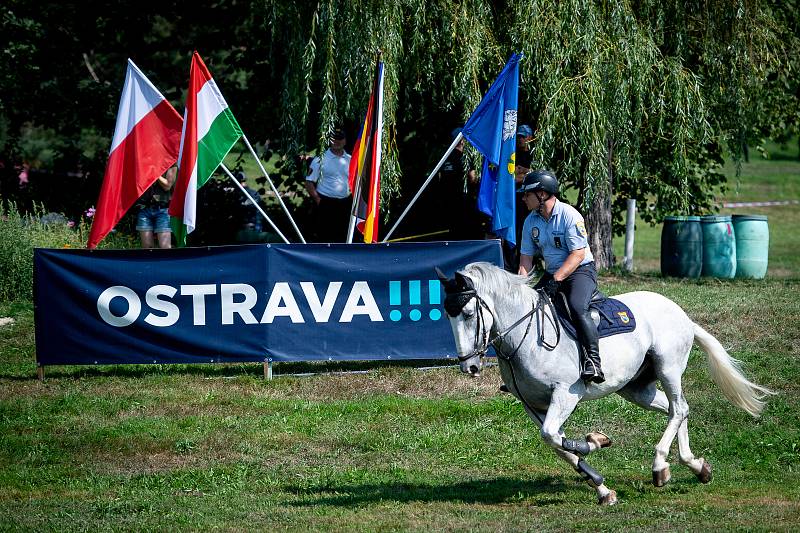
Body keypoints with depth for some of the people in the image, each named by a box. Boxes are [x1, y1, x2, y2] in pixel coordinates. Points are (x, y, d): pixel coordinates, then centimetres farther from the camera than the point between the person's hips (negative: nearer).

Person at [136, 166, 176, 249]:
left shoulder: (171, 165, 5)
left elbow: (167, 185, -4)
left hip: (162, 209, -2)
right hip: (144, 208, 2)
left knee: (164, 247, -12)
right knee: (147, 246, 0)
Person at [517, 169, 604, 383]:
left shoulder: (569, 215, -16)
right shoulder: (531, 221, 4)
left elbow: (578, 254, -21)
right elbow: (525, 259, 6)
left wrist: (555, 281, -29)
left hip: (581, 271, -7)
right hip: (552, 273, 7)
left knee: (577, 307, -33)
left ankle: (593, 361, -37)